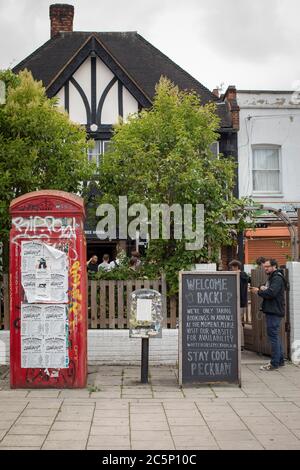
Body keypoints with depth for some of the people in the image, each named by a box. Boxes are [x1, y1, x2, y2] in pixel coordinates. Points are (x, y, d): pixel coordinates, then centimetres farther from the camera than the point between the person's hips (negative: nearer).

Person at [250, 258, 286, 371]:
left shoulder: (277, 278, -14)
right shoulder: (271, 277, 20)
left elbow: (271, 293, -25)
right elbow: (268, 291, 21)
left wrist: (259, 291, -11)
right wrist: (263, 289, 0)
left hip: (274, 312, -11)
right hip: (272, 311, 11)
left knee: (273, 336, -9)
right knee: (276, 336, 15)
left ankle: (274, 363, -6)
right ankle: (280, 360, 23)